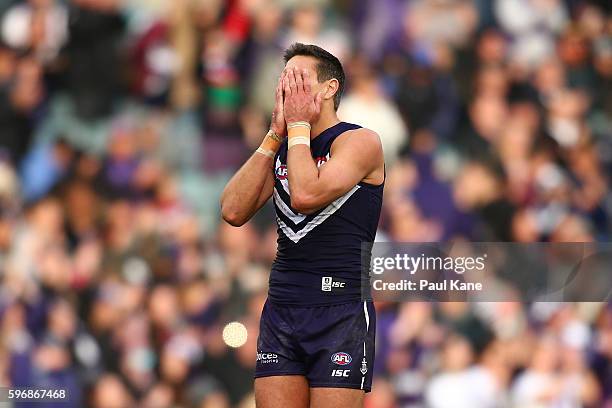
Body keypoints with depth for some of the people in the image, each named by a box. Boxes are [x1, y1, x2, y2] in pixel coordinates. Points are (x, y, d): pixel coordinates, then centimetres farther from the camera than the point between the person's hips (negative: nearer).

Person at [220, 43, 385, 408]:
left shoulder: (360, 141, -4)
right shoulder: (280, 149, 16)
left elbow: (306, 195, -21)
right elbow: (234, 212, 2)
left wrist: (298, 124, -8)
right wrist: (275, 134, 2)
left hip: (341, 309, -6)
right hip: (281, 308, 6)